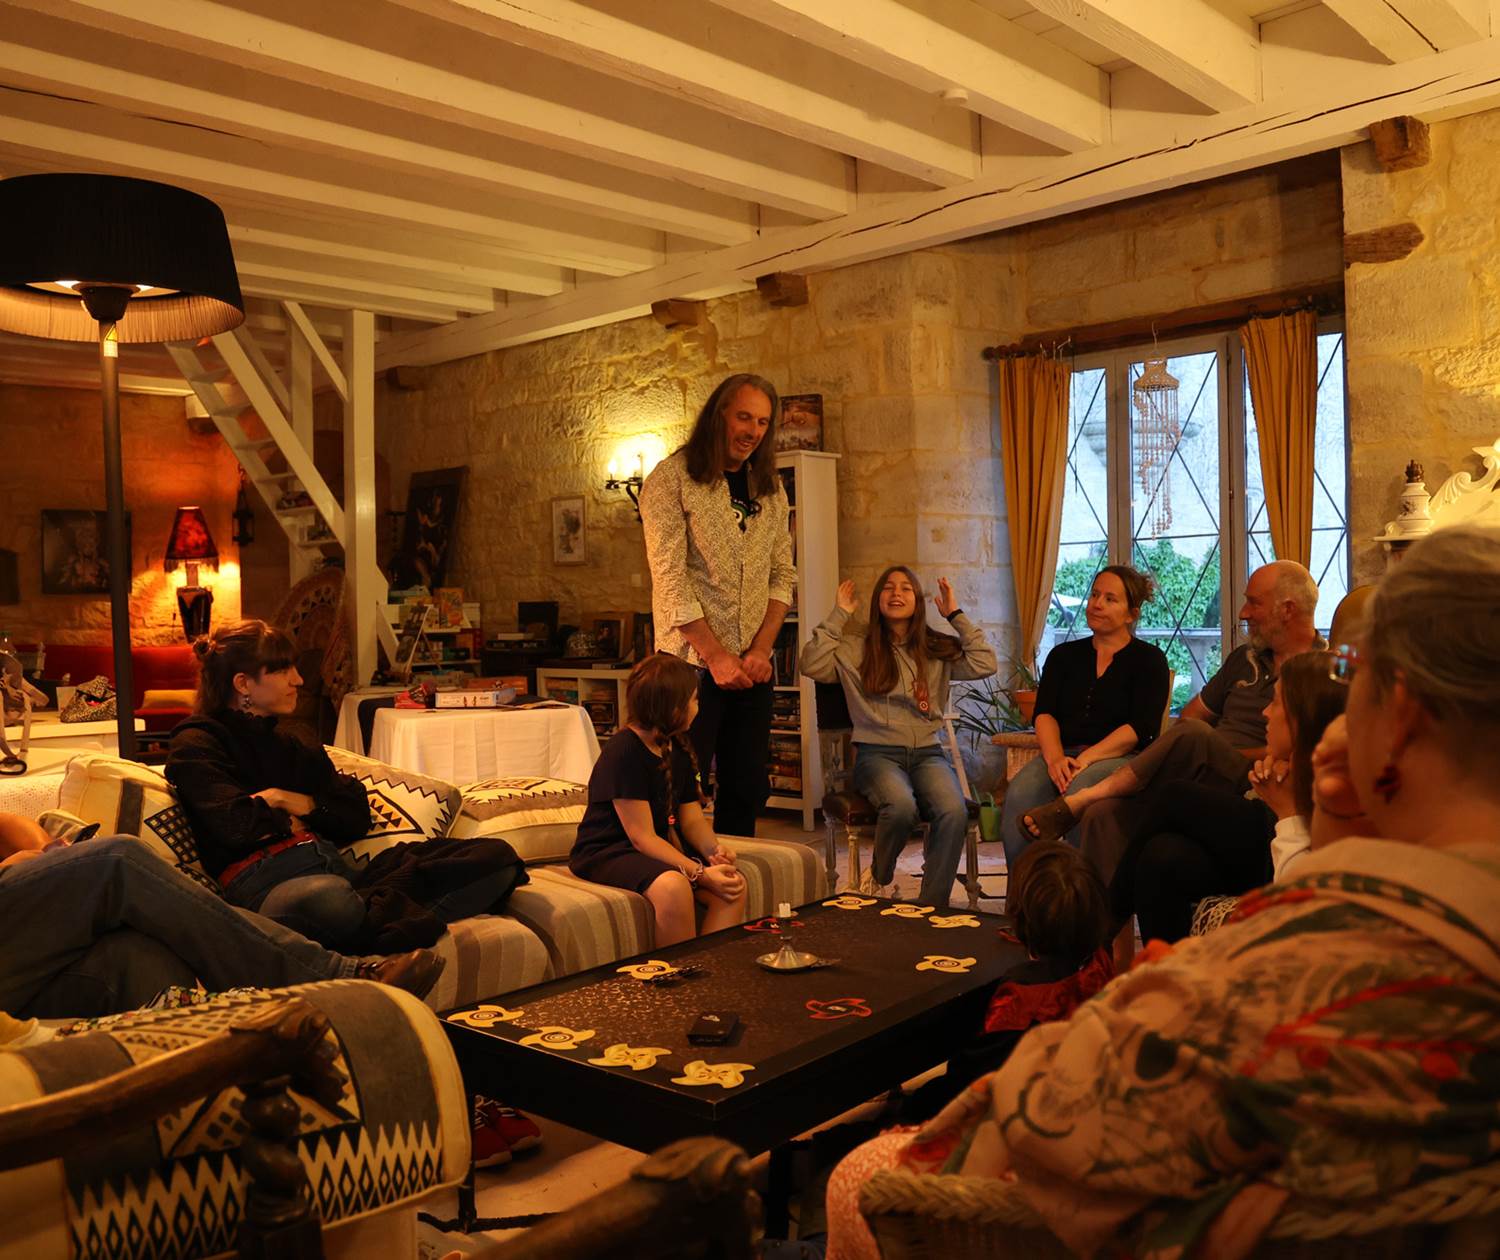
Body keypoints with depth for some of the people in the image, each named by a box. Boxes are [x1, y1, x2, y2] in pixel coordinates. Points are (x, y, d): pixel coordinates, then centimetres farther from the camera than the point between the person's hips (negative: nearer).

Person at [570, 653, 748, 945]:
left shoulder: (677, 750, 7)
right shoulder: (624, 752, -20)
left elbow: (691, 818, 7)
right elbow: (642, 837, -21)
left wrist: (713, 849, -15)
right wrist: (699, 873, -28)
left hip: (660, 848, 8)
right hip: (608, 853, -8)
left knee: (734, 884, -16)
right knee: (673, 886, -37)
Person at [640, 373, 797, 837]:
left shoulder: (771, 490, 13)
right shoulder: (671, 479, -5)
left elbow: (782, 574, 11)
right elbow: (670, 578, -11)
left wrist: (762, 649, -3)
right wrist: (717, 656, -15)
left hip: (754, 666, 6)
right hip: (691, 663, -5)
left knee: (748, 790, 10)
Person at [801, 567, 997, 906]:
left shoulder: (937, 649, 16)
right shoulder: (856, 646, 11)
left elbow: (985, 665, 4)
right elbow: (812, 665, -5)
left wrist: (956, 615, 7)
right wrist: (838, 615, 1)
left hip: (927, 752, 2)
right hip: (877, 753, -2)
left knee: (954, 812, -31)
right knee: (902, 805, -36)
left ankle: (932, 908, -20)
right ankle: (878, 881, -6)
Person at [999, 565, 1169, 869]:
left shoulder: (1149, 660, 9)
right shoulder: (1064, 655, 22)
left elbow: (1141, 727, -5)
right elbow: (1044, 713, 8)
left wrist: (1086, 759, -17)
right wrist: (1055, 757, -13)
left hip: (1122, 759, -3)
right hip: (1063, 755, 3)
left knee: (1080, 792, -38)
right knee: (1019, 795, -30)